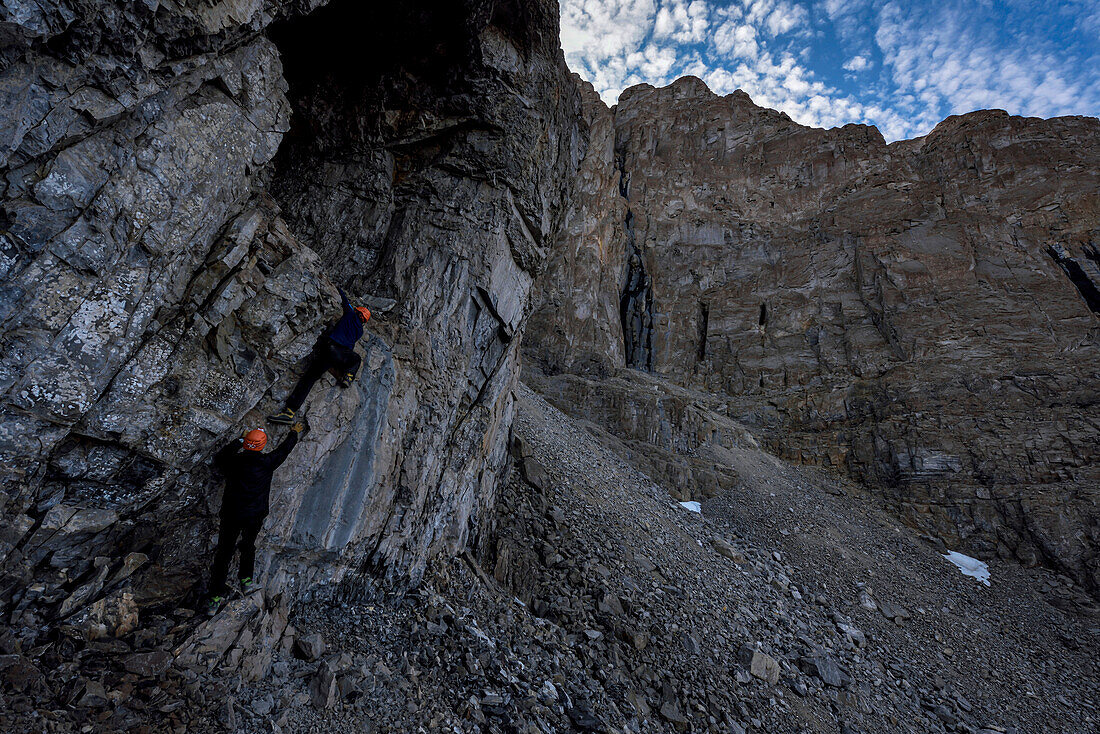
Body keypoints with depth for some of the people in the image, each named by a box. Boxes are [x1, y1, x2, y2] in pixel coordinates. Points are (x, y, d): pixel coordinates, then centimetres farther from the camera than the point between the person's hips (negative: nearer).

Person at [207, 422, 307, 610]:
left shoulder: (232, 461, -10)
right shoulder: (266, 462, -14)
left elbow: (218, 457, 15)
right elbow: (285, 448, 4)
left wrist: (239, 441, 24)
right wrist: (295, 432, 22)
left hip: (231, 515, 1)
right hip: (255, 516, -1)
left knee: (223, 553, 14)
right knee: (248, 546, 25)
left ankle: (217, 595, 20)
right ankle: (246, 579, 40)